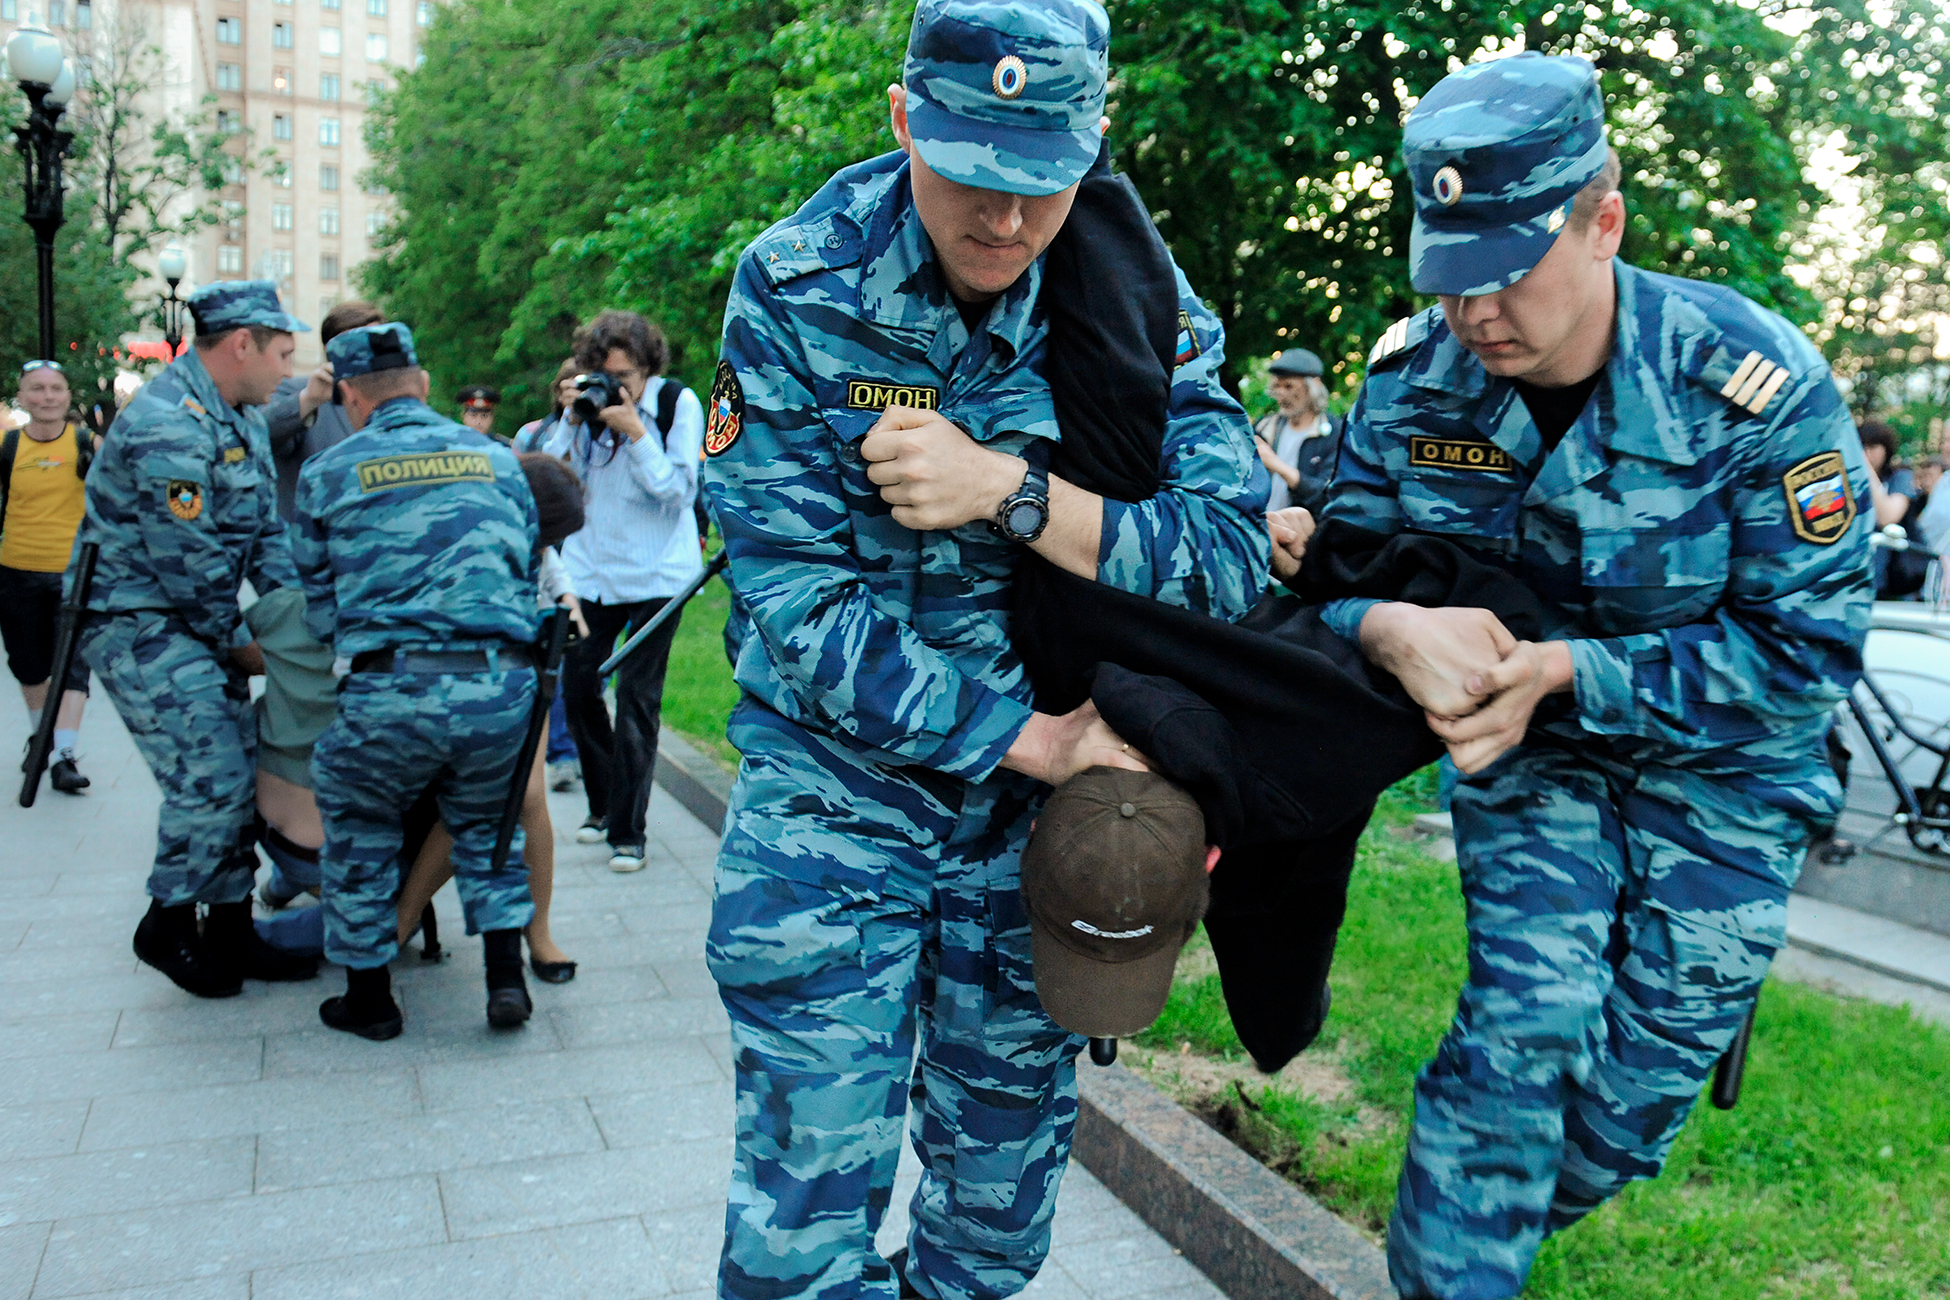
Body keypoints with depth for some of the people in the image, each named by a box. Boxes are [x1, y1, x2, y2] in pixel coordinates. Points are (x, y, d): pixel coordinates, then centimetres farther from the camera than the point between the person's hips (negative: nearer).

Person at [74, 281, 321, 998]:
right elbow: (189, 562, -22)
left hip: (198, 618, 10)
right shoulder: (167, 427, -22)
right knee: (210, 779, -12)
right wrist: (239, 642, -10)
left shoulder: (242, 416, 10)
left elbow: (265, 527, 11)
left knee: (240, 774, 9)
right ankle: (167, 927, 10)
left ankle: (231, 929, 20)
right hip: (139, 622, -9)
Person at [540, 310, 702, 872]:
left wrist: (636, 432, -21)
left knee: (637, 698, -4)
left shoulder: (678, 403, -6)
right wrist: (572, 421, -12)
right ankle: (604, 804, 29)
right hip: (589, 570, 4)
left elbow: (681, 492, -13)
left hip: (656, 574, -4)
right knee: (577, 686, 7)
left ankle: (628, 831, 5)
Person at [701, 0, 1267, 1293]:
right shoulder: (798, 287, -12)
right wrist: (1027, 736, -17)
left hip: (1041, 794, 3)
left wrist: (1010, 493, -25)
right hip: (838, 779, -2)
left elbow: (1232, 554, -13)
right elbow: (795, 599, -15)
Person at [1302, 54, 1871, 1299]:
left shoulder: (1756, 383, -25)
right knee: (1529, 1017, -17)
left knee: (1647, 1072, 5)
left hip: (1719, 761, 0)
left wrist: (1564, 668, -31)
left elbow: (1806, 649, -21)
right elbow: (1337, 573, -10)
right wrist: (1395, 628, -35)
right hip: (1530, 742, 1)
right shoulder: (1414, 377, -16)